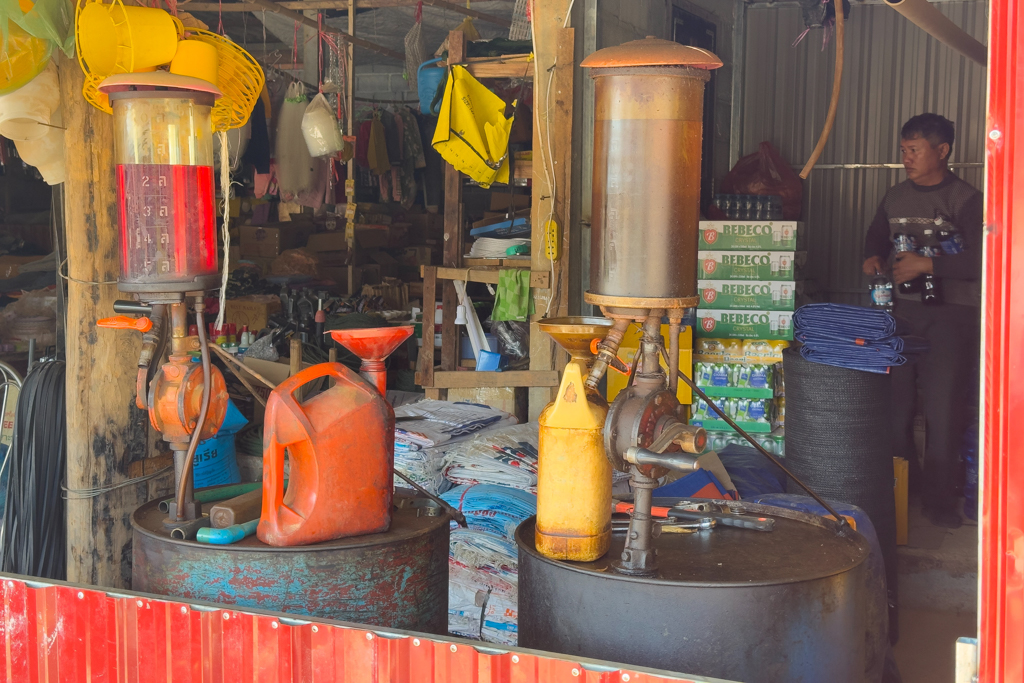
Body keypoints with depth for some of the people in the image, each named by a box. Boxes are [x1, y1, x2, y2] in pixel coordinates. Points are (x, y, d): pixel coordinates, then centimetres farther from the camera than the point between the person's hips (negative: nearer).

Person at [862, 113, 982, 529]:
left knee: (943, 404, -7)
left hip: (950, 312, -5)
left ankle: (938, 495, 4)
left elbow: (980, 261, -15)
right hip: (901, 310, 5)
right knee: (894, 397, 4)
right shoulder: (895, 197, 12)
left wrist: (927, 264, -18)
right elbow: (877, 236, 30)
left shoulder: (966, 200, -7)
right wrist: (874, 258, 8)